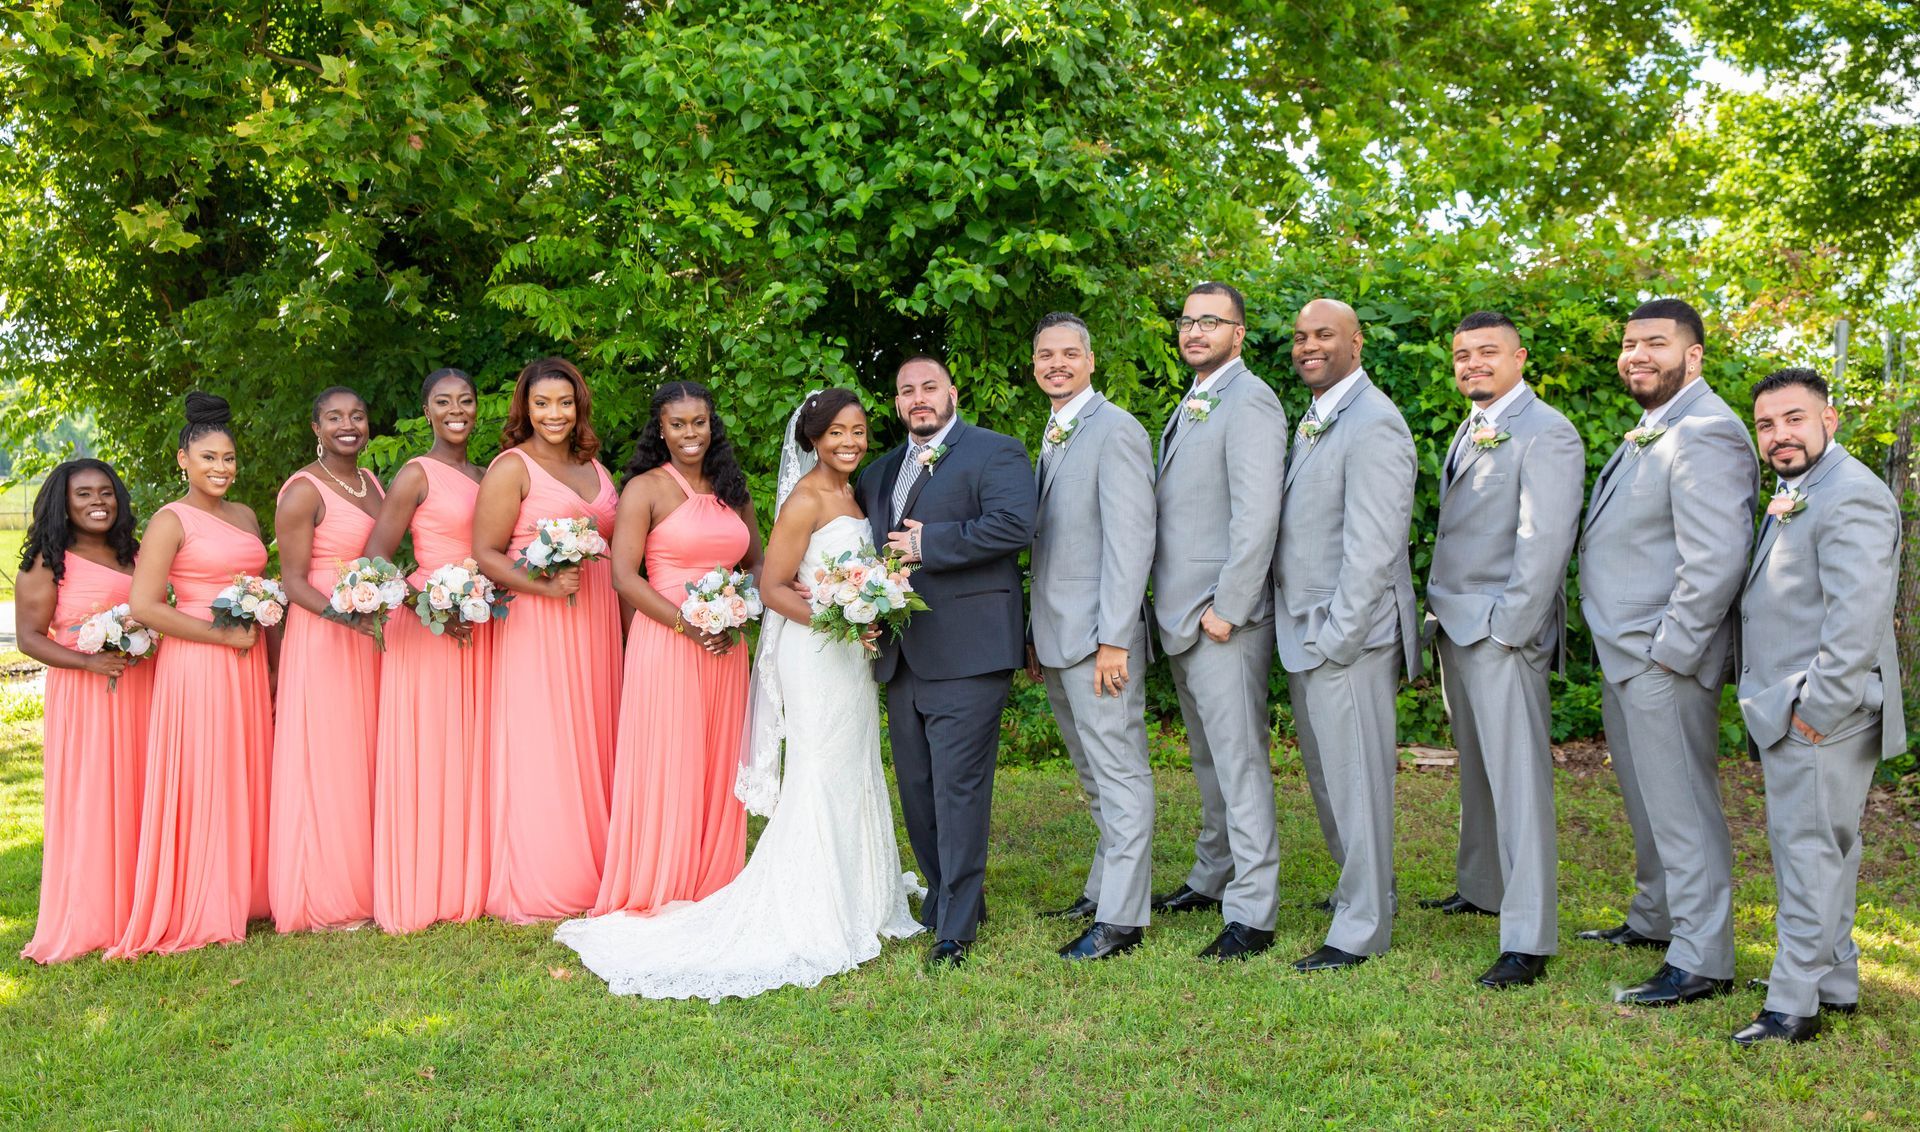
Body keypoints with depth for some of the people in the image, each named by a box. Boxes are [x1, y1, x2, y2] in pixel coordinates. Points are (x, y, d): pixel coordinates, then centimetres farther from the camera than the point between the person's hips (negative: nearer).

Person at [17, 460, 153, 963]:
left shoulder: (134, 556, 15)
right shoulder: (49, 564, -2)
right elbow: (30, 637, -6)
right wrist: (89, 661, -18)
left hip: (139, 691, 5)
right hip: (83, 695, -5)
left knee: (138, 796, 8)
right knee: (87, 802, -3)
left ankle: (138, 909, 17)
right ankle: (86, 922, 5)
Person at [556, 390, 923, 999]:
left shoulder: (850, 495, 13)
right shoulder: (806, 499, -13)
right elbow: (772, 588, -16)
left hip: (851, 655, 9)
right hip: (814, 658, -9)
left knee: (853, 778, 15)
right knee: (821, 781, -4)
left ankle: (856, 902, 27)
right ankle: (810, 921, 5)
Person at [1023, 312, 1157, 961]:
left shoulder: (1115, 430, -10)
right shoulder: (1053, 437, 17)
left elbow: (1130, 541, -17)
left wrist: (1114, 639, -20)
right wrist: (1037, 636, 15)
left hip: (1099, 637, -9)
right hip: (1058, 639, 9)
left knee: (1119, 774, -3)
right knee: (1092, 775, 17)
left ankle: (1121, 920, 2)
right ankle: (1104, 887, 29)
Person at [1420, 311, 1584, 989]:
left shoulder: (1545, 433, -10)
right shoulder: (1470, 430, 18)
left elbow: (1544, 544, -16)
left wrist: (1507, 629, -18)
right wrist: (1440, 613, 12)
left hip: (1503, 631, -9)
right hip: (1456, 628, 9)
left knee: (1518, 781, -9)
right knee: (1475, 771, 19)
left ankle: (1529, 941, -7)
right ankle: (1480, 888, 33)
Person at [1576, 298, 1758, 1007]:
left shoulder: (1705, 435, -18)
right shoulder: (1647, 431, 14)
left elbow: (1717, 561, -25)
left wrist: (1669, 653, -21)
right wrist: (1625, 653, 16)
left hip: (1665, 663, -10)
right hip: (1625, 658, 10)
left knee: (1682, 809, -3)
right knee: (1647, 803, 22)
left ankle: (1701, 962, 6)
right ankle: (1654, 920, 38)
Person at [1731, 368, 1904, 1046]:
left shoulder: (1850, 496, -16)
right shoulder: (1796, 494, 17)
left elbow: (1858, 615, -24)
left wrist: (1818, 707, -22)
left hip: (1820, 717, -10)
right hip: (1793, 714, 10)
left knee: (1809, 851, -5)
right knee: (1823, 851, 18)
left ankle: (1795, 1005, 2)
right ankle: (1835, 982, 31)